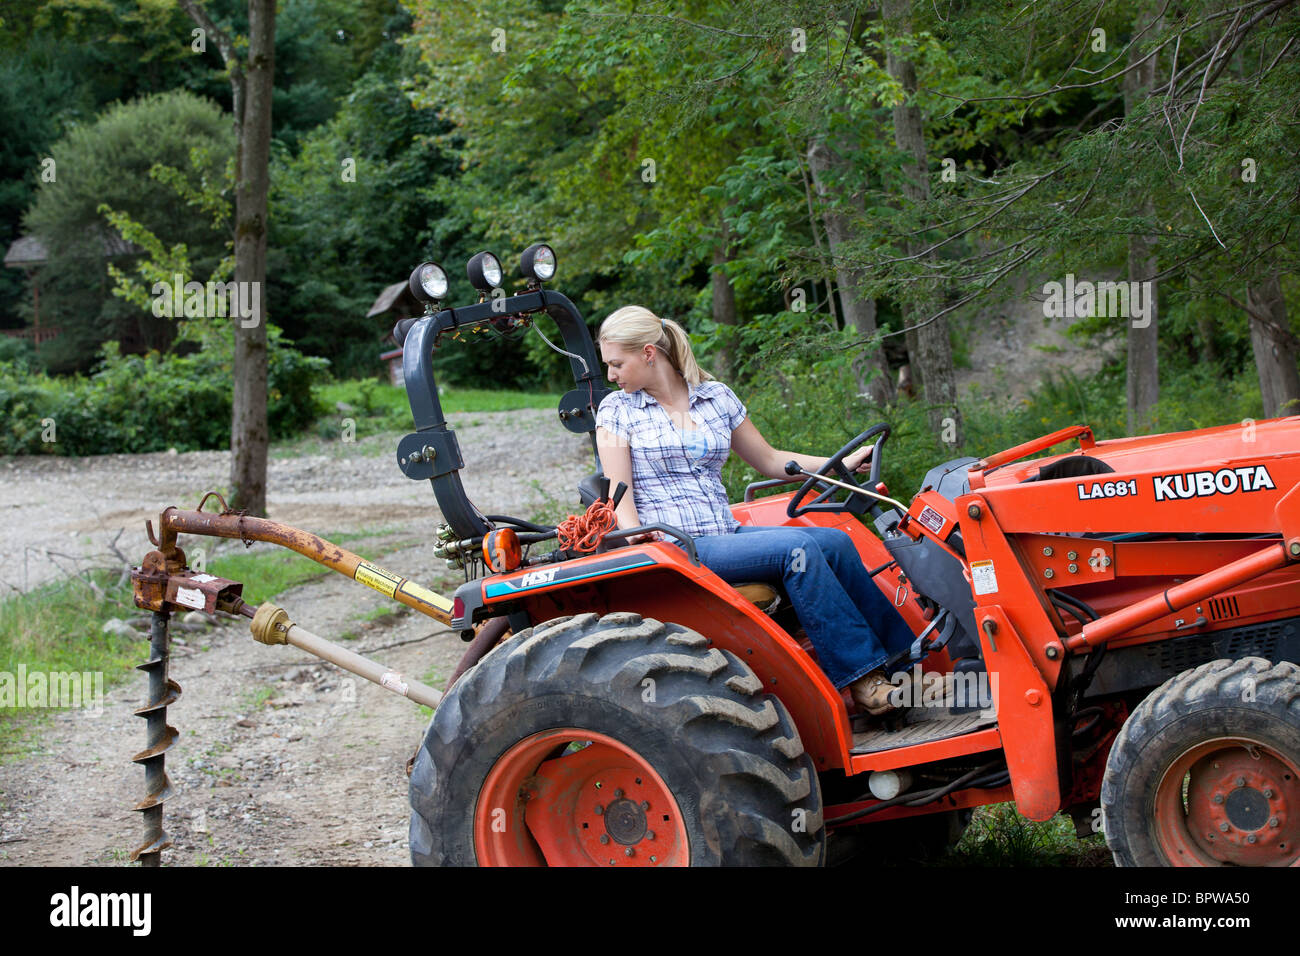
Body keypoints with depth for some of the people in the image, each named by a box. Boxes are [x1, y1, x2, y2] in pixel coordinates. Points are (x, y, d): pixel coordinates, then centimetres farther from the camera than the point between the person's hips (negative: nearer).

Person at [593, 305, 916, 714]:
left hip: (724, 535, 5)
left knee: (835, 541, -18)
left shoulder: (716, 397, 14)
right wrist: (636, 535, -24)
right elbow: (619, 492, -3)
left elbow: (769, 460, 21)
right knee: (796, 547, -27)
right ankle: (860, 676, -26)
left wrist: (841, 465, 10)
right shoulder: (616, 409, 5)